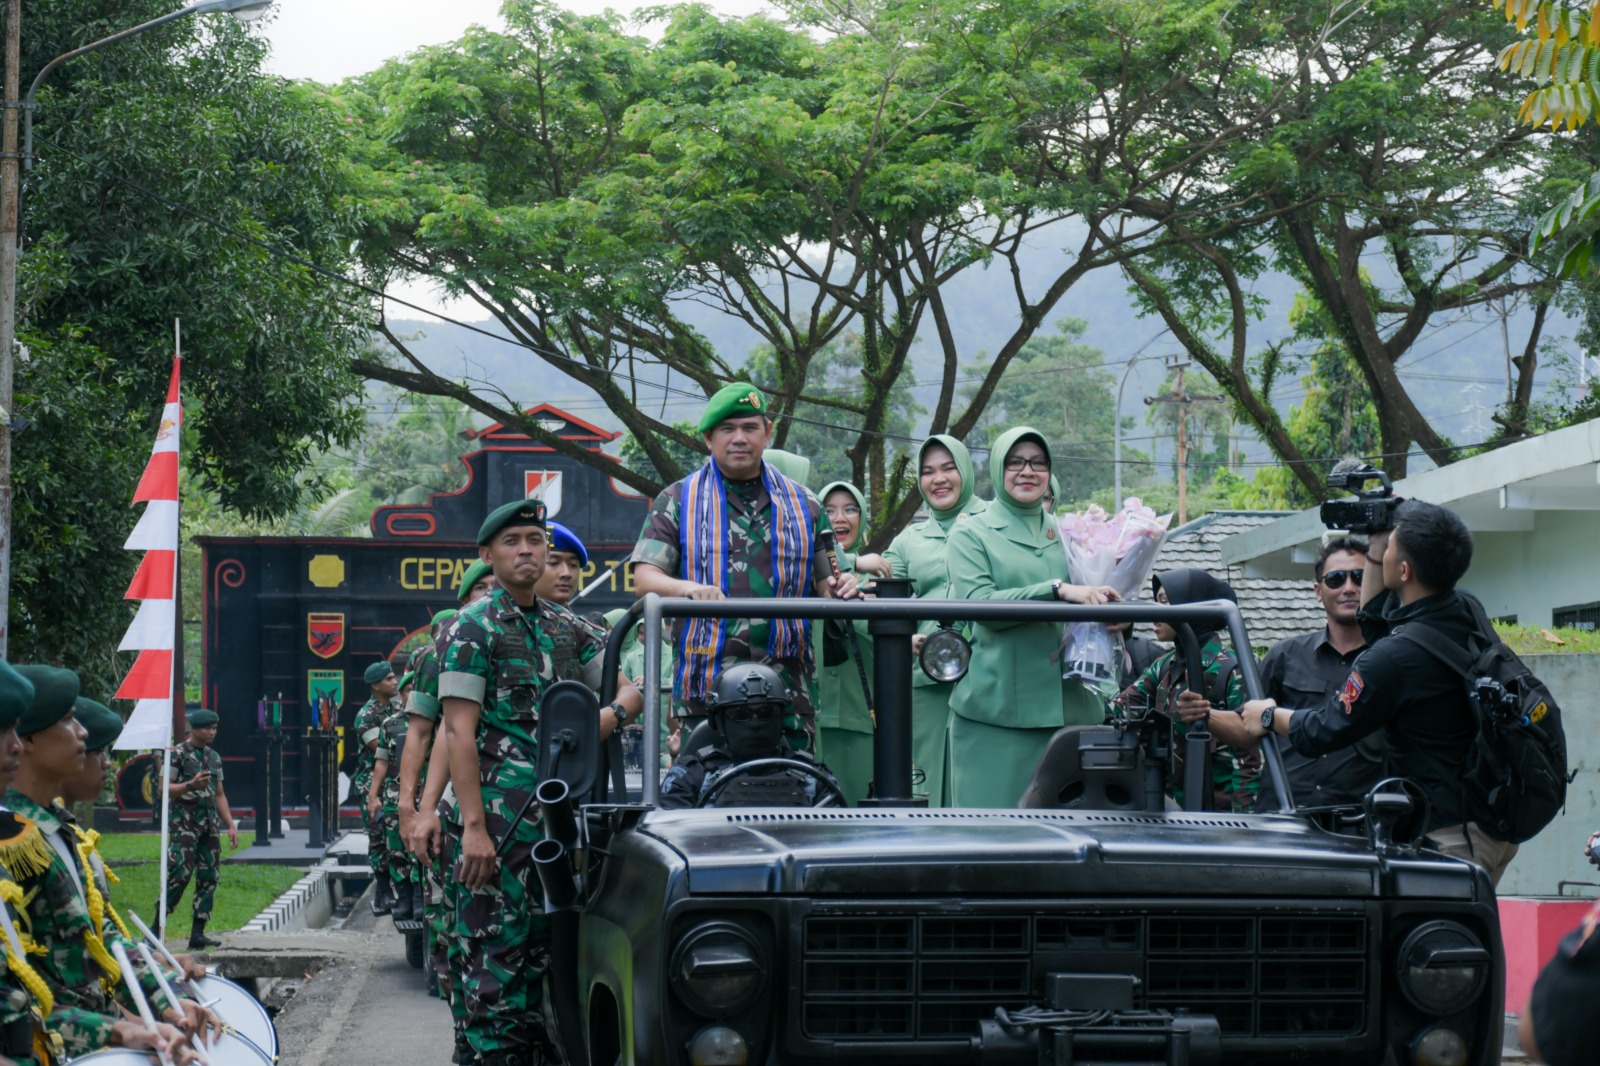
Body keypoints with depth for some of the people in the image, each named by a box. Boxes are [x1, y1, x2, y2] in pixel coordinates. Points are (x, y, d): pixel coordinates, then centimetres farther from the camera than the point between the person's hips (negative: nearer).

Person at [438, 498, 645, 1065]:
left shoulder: (565, 628, 15)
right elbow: (459, 732, -11)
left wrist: (612, 712, -9)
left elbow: (630, 690, 17)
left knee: (545, 945, 10)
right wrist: (474, 827, -19)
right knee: (497, 950, -7)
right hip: (500, 817, -7)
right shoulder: (473, 627, -4)